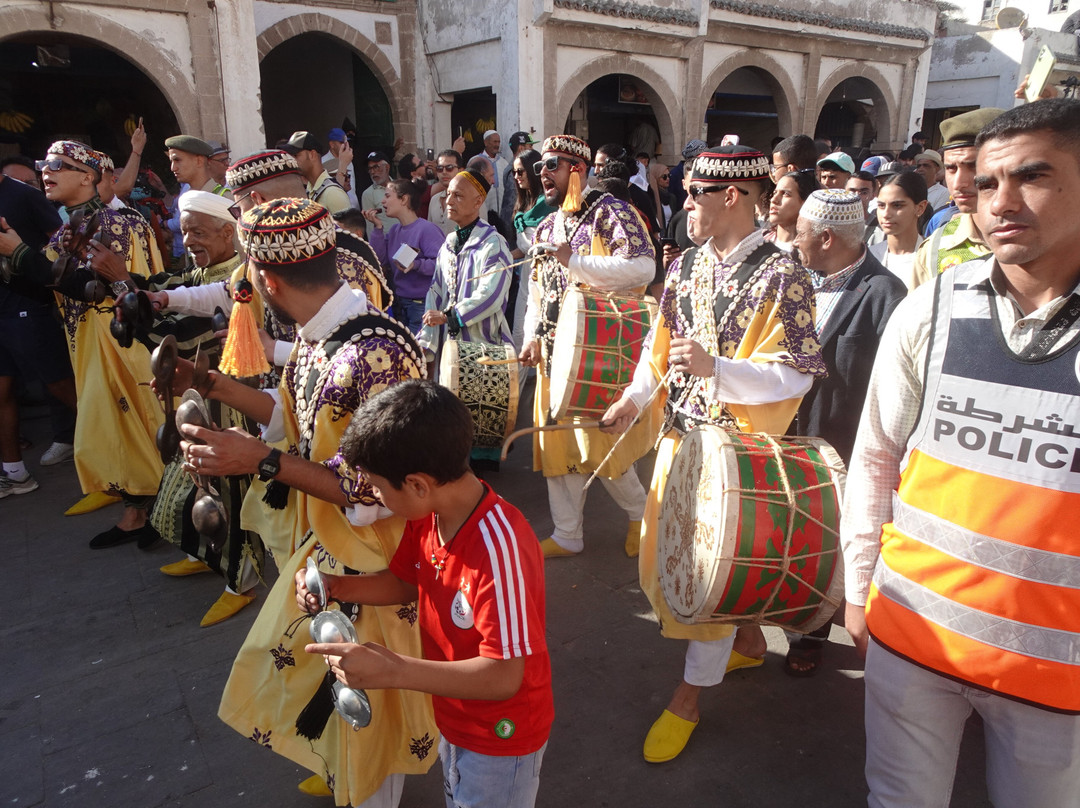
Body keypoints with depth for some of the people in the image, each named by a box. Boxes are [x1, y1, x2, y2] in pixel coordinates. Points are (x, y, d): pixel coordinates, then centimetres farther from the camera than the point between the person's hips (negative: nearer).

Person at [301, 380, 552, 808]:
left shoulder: (500, 547, -38)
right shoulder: (427, 516, -13)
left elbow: (504, 677, -35)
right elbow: (407, 583, 5)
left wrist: (390, 669, -39)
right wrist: (337, 587, -11)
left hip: (500, 740, -7)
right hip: (454, 721, 7)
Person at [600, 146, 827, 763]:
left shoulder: (783, 277, -15)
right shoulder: (686, 266, 6)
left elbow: (797, 376, -18)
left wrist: (716, 367, -28)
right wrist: (635, 398, 9)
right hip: (681, 434, 8)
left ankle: (690, 695, 25)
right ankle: (749, 642, 44)